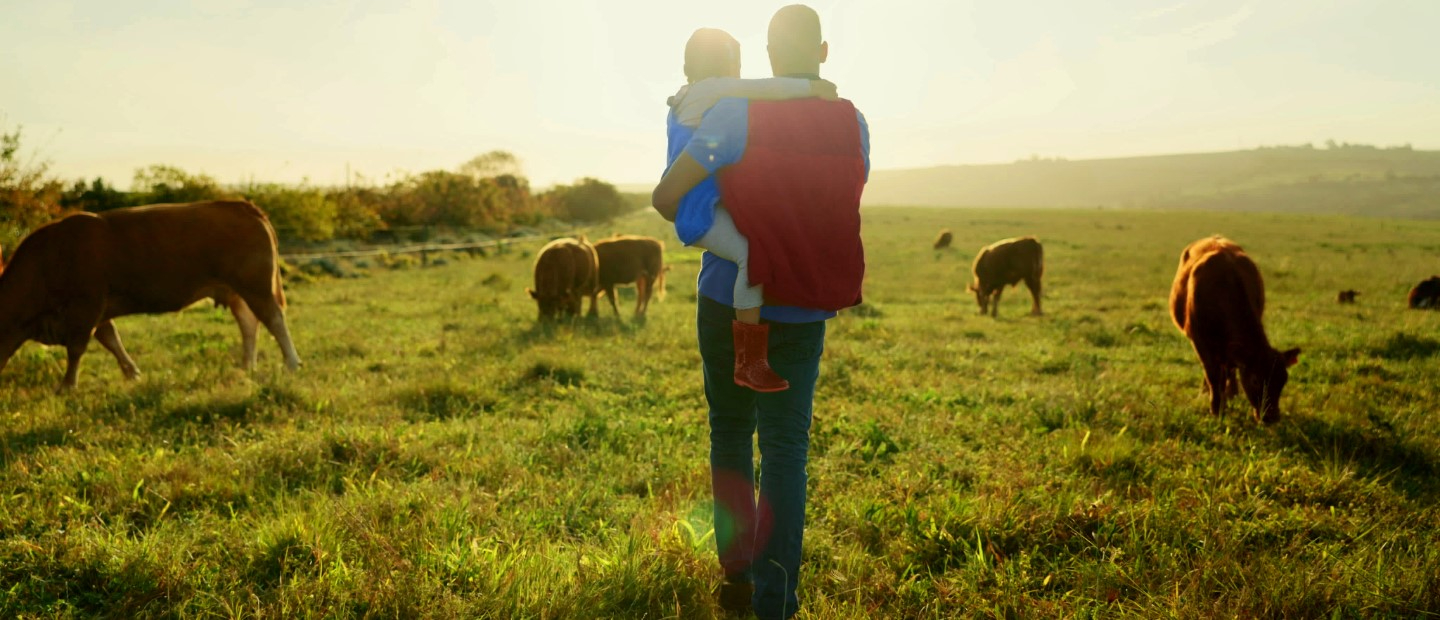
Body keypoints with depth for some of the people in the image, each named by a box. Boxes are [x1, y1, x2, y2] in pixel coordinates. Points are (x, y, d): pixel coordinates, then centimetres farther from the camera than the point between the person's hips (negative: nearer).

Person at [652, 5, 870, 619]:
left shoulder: (735, 114, -12)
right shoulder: (853, 124, -1)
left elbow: (665, 196, -13)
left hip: (728, 304, -1)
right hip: (804, 314, 2)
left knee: (731, 434, 15)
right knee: (787, 446, 4)